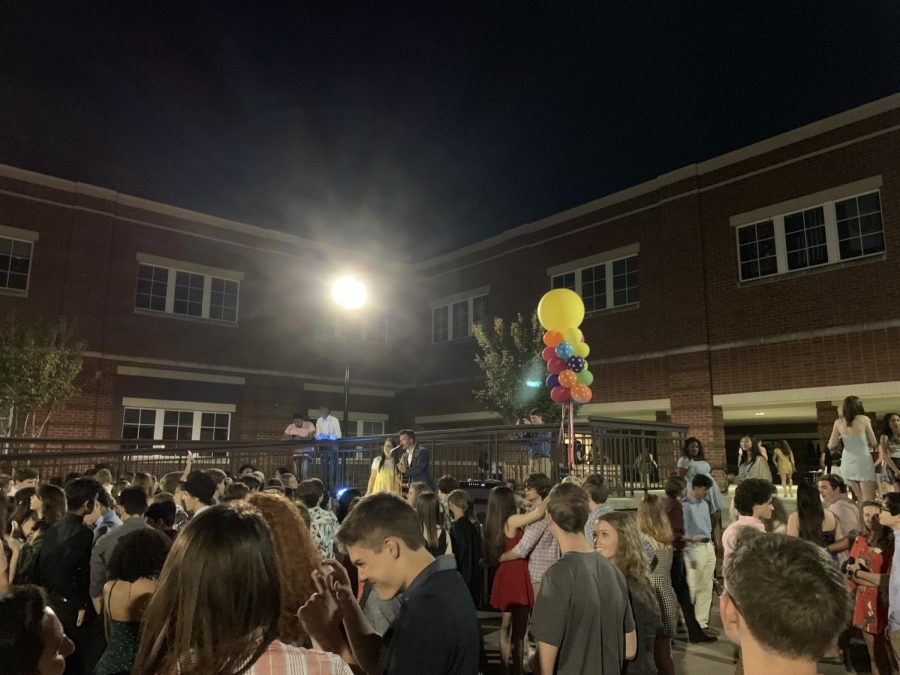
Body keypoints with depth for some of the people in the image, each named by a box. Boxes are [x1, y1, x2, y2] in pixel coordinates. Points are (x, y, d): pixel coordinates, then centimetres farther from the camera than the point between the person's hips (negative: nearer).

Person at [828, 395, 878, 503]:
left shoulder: (838, 422, 2)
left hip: (847, 463, 3)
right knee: (869, 501, 0)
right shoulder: (864, 419, -4)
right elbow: (874, 444, 2)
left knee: (861, 500, 16)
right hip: (863, 462, -3)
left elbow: (831, 446, 1)